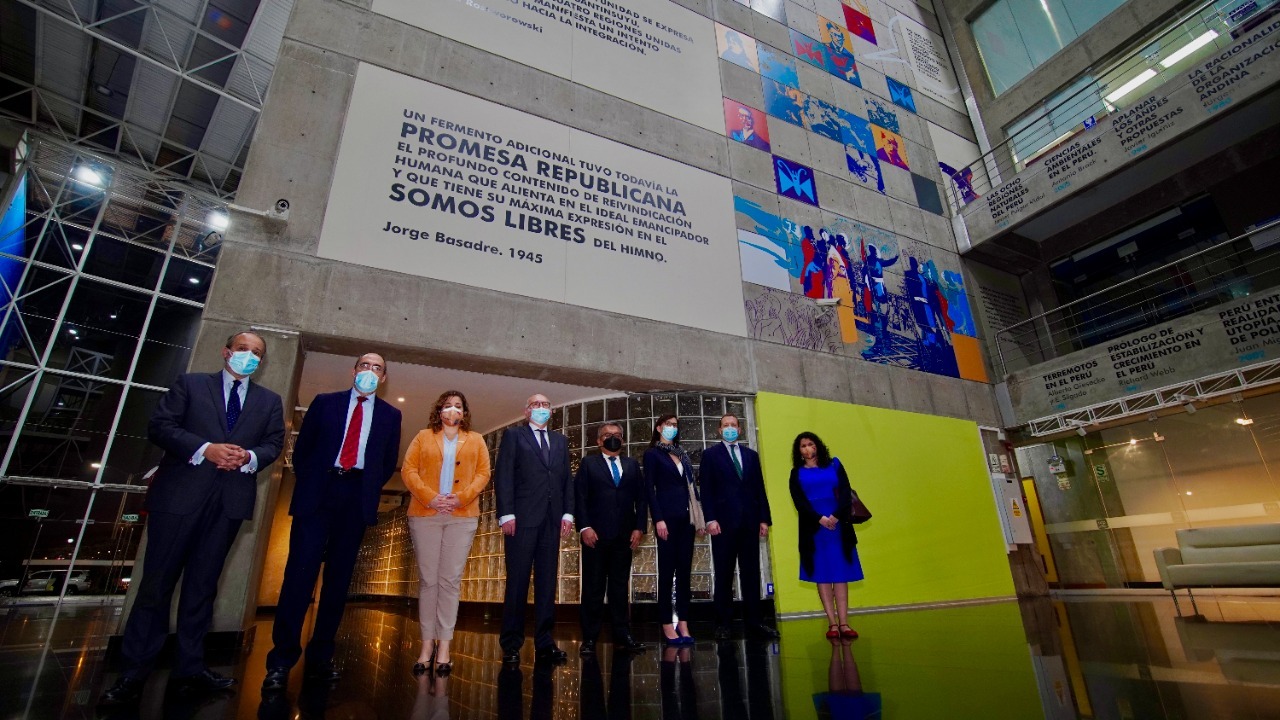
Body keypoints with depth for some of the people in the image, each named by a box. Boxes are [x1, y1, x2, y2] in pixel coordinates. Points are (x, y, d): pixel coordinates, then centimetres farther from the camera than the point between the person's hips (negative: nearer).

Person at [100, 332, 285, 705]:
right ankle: (134, 672, 15)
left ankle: (189, 667, 19)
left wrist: (250, 457, -15)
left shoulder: (270, 401, 14)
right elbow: (160, 425, -2)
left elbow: (274, 444, 7)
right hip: (180, 494, -2)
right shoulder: (190, 383, 8)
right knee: (157, 581, 3)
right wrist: (205, 449, -17)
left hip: (230, 501, 2)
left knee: (202, 585, 10)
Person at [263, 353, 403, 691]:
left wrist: (370, 489, 3)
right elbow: (302, 447, 10)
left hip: (357, 498, 1)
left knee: (339, 577, 5)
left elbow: (389, 462, 12)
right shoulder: (325, 402, 10)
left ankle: (321, 657, 15)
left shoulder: (390, 414, 10)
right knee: (300, 572, -5)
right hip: (317, 494, -1)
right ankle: (281, 660, 4)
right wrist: (307, 484, 4)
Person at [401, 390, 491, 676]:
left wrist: (461, 498, -11)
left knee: (451, 580, -1)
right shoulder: (423, 437, 14)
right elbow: (409, 470, 3)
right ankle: (427, 644, 11)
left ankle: (444, 647, 4)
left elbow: (483, 473, 5)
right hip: (425, 515, 0)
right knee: (428, 579, 3)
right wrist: (430, 497, -11)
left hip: (462, 516, 0)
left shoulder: (475, 440, 14)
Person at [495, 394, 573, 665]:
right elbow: (503, 476, -2)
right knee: (518, 581, 1)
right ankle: (511, 645, 11)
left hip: (552, 520, 4)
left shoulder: (560, 440, 18)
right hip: (522, 518, -4)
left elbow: (567, 478, 14)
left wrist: (568, 513, 4)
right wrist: (507, 514, -11)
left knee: (548, 581, 7)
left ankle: (544, 643, 15)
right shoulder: (513, 435, 6)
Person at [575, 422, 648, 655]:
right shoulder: (588, 463, 7)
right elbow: (579, 497, -1)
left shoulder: (632, 465, 15)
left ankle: (623, 636, 14)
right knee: (593, 588, 2)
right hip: (596, 534, -2)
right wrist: (584, 527, -11)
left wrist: (639, 527, 0)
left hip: (624, 535, 3)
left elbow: (642, 498, 10)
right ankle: (589, 638, 10)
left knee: (620, 588, 8)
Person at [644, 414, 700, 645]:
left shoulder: (682, 454, 17)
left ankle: (683, 624, 11)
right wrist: (658, 519, -14)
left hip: (686, 517, 5)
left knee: (685, 570, 5)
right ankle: (667, 625, 6)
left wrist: (699, 516, 8)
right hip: (667, 517, -5)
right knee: (667, 571, -1)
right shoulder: (652, 454, 1)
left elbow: (691, 485, 15)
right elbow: (649, 489, -6)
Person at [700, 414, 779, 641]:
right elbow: (706, 489, -1)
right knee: (724, 575, 2)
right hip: (724, 522, -3)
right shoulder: (710, 454, 6)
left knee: (751, 574, 6)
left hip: (749, 521, 3)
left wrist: (764, 519, 6)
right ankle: (723, 624, 9)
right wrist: (710, 519, -10)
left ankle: (753, 622, 13)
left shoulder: (751, 455, 17)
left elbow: (759, 488, 13)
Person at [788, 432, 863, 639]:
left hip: (838, 525, 1)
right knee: (822, 575, 0)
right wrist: (820, 518, -15)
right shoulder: (797, 474, 8)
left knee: (841, 574, 0)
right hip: (814, 527, -1)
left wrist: (836, 515, -13)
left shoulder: (834, 464, 10)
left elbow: (846, 492, 1)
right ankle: (832, 624, 4)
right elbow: (799, 501, -2)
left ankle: (843, 623, 3)